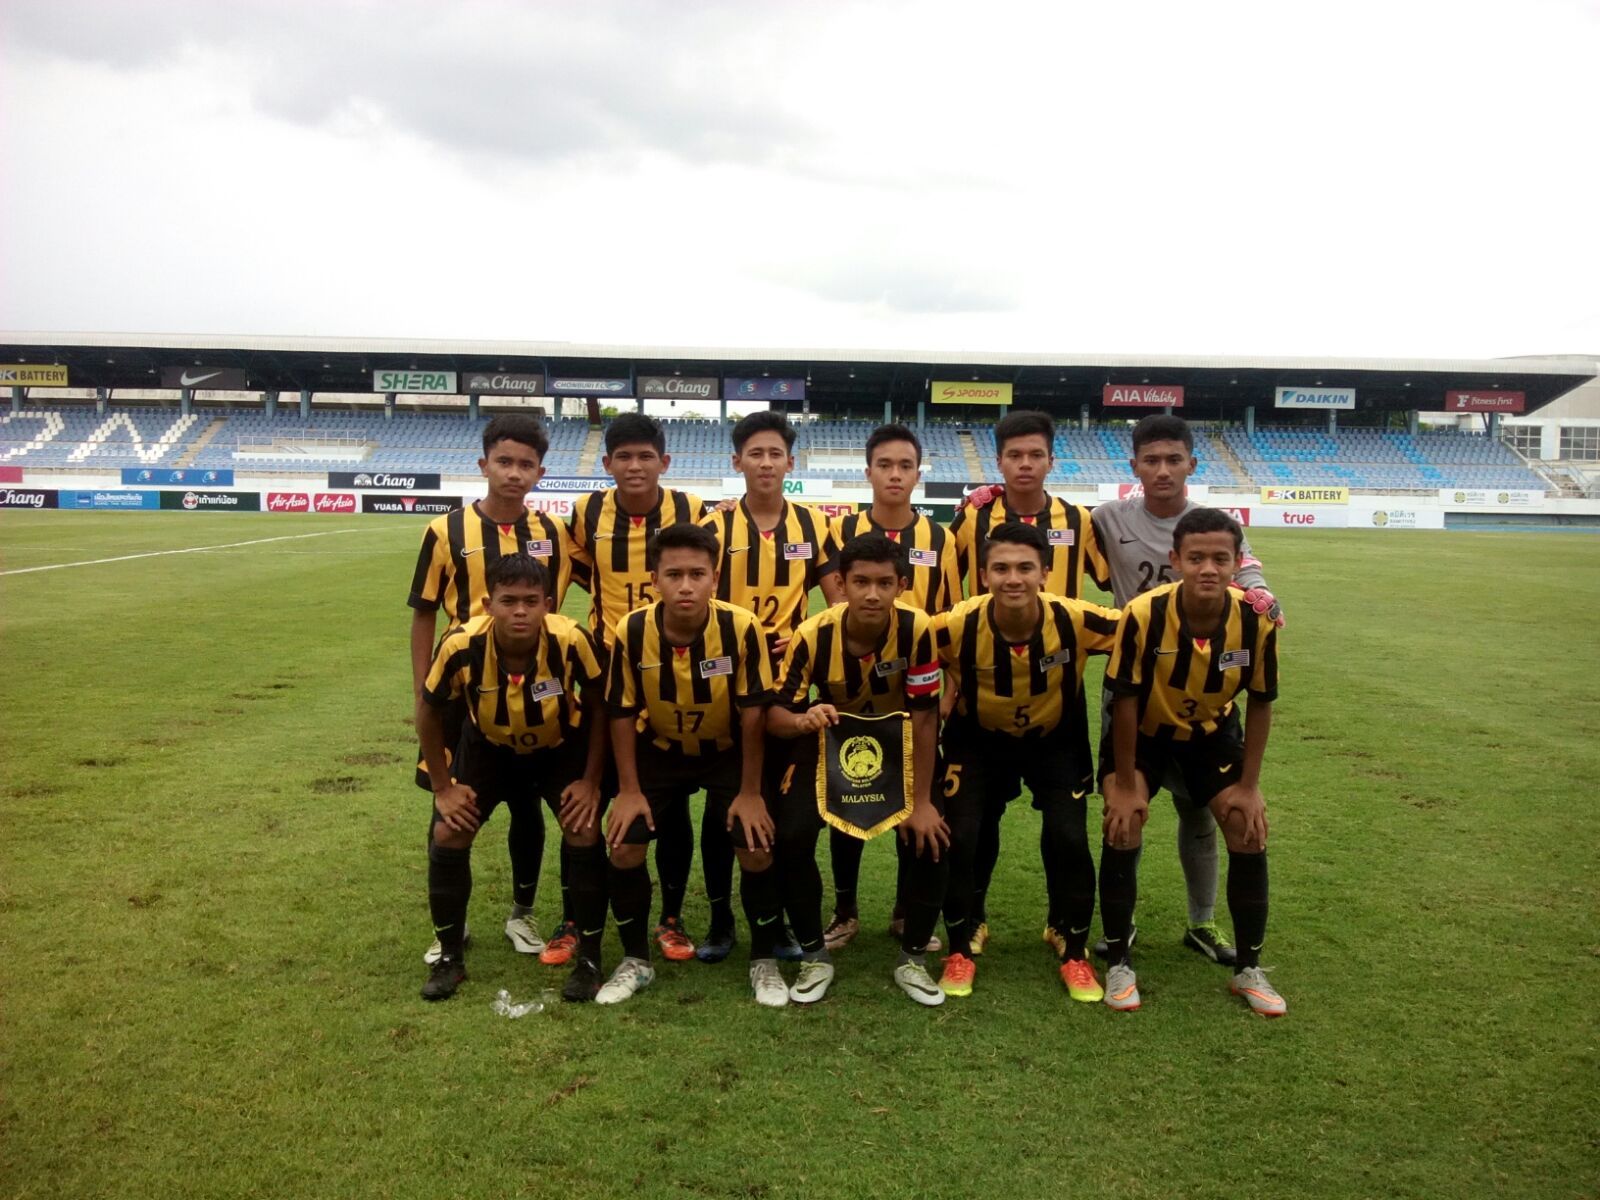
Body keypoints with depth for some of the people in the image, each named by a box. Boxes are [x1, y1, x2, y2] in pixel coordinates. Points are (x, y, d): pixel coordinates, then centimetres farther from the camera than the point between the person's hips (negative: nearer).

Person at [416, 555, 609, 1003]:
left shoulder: (571, 640, -35)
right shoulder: (461, 645, -32)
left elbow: (599, 706, -15)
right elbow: (429, 710, -12)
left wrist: (590, 781, -14)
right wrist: (443, 786, -8)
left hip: (561, 747, -1)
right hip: (488, 747, 1)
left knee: (585, 835, -15)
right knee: (447, 836, -8)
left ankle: (589, 958, 3)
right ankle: (450, 955, 13)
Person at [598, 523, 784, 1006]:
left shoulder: (742, 628, -28)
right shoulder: (632, 631, -23)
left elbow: (753, 713, -18)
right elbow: (622, 713, -10)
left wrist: (750, 792, -14)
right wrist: (629, 790, -9)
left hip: (728, 750, -1)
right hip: (660, 749, 2)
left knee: (757, 849, -13)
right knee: (622, 845, -9)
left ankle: (764, 961, 12)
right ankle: (635, 960, 15)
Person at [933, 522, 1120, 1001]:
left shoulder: (1075, 620, -30)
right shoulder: (958, 626, -30)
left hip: (1056, 738, 0)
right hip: (979, 738, 0)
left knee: (1068, 838, -9)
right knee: (957, 836, -10)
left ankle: (1074, 953, 16)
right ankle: (960, 950, 15)